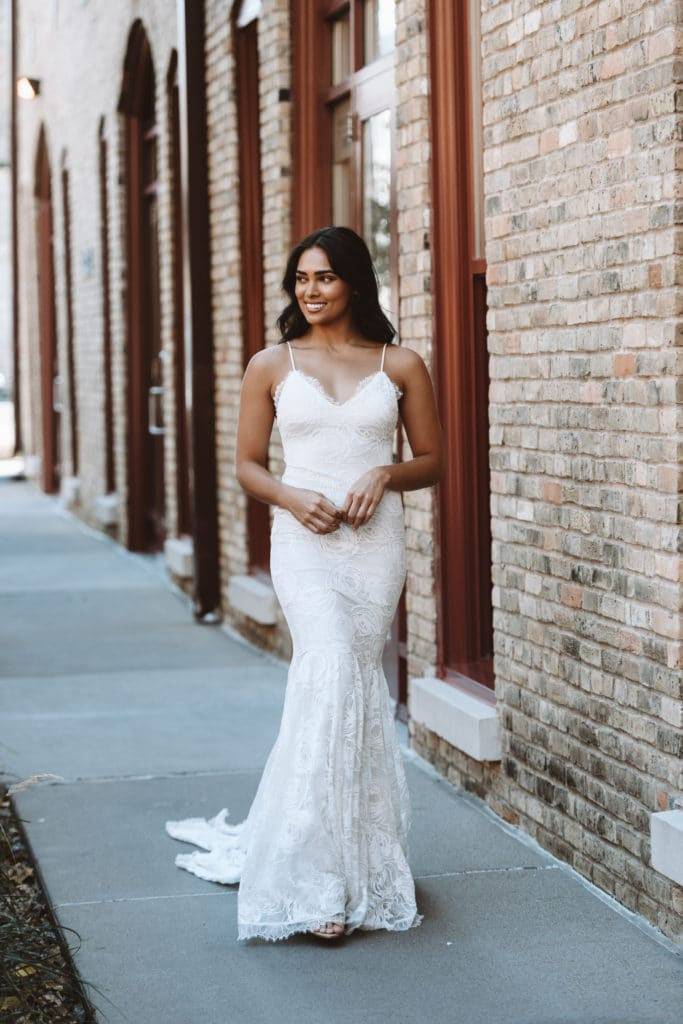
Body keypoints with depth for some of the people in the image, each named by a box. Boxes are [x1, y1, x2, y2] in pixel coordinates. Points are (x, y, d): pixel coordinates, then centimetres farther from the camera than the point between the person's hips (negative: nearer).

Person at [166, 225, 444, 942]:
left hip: (376, 541, 1)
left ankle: (334, 862, 19)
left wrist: (385, 475, -8)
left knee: (347, 683, 2)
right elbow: (247, 465, 10)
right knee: (334, 674, -19)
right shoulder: (271, 366, 7)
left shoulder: (400, 366, 7)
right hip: (303, 541, -1)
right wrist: (292, 497, -9)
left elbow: (431, 461, 13)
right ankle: (324, 879, -17)